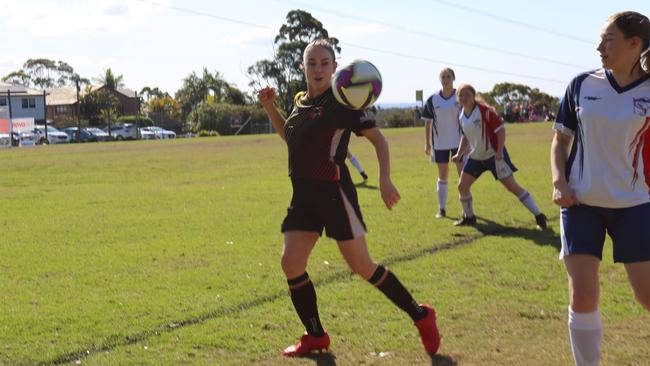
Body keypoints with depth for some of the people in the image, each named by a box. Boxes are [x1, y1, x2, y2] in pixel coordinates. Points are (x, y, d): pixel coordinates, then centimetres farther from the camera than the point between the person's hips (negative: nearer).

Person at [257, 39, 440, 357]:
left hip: (334, 193, -7)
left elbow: (378, 139, -8)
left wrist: (385, 180, -20)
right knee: (291, 264, 0)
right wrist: (270, 108, 16)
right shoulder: (300, 102, 11)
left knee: (362, 266, -3)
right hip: (303, 195, 7)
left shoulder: (340, 102, -9)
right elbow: (289, 136, 30)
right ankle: (315, 337, 16)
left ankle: (420, 316, 14)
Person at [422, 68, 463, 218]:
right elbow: (428, 122, 6)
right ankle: (442, 209, 19)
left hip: (459, 142, -2)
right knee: (442, 176, 10)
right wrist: (427, 143, 2)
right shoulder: (433, 100, -1)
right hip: (440, 143, 2)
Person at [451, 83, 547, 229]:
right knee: (462, 186, 3)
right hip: (475, 157, 7)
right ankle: (469, 217, 24)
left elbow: (500, 129, -18)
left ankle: (539, 216, -1)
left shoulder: (484, 110, -18)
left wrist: (500, 151, -25)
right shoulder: (461, 116, 3)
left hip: (493, 155, -7)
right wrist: (459, 154, 9)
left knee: (512, 186, -8)